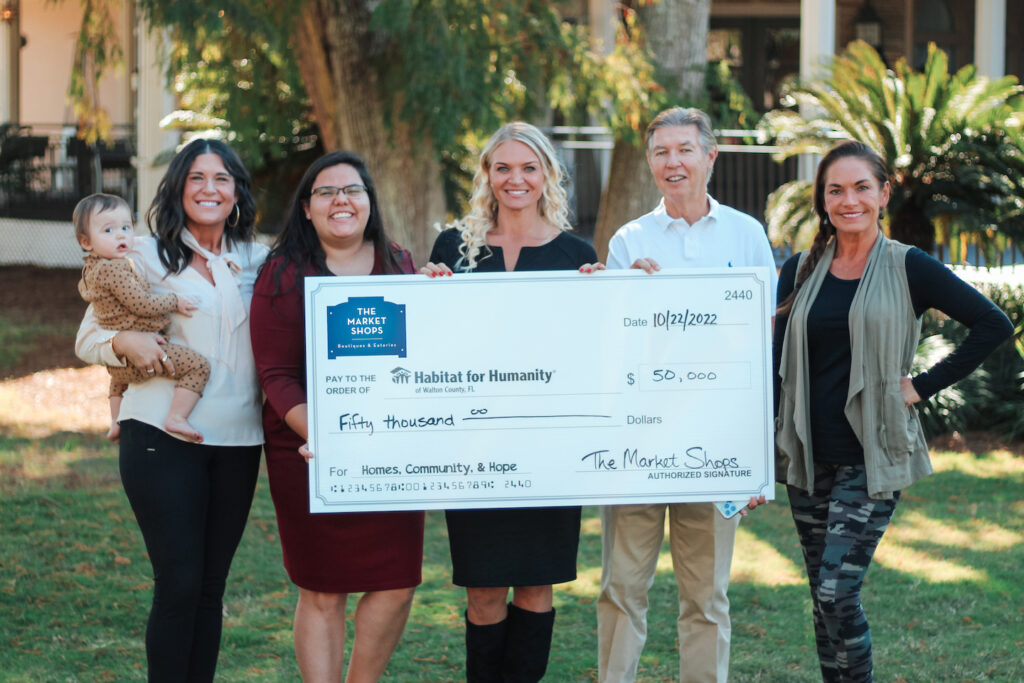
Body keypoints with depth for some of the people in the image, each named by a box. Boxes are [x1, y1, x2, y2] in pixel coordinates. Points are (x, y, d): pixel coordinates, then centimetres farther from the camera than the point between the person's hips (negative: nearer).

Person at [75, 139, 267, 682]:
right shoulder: (145, 257, 3)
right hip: (163, 434, -4)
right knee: (178, 583, -8)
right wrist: (127, 342, -16)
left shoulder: (257, 262, 13)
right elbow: (87, 340, 5)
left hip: (237, 440, 4)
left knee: (211, 585, 7)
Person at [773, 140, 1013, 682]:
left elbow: (993, 325, -6)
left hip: (871, 458, -4)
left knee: (837, 594, -14)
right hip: (809, 456, 4)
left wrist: (925, 384, -7)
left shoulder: (908, 268, -3)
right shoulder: (801, 272, 7)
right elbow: (776, 366, 9)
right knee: (823, 599, 8)